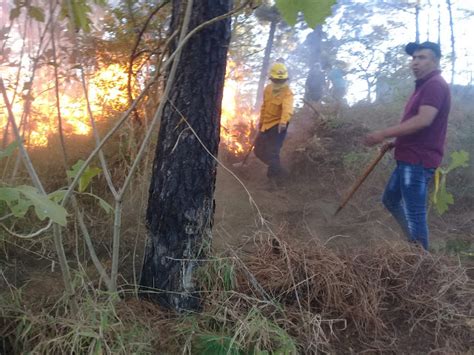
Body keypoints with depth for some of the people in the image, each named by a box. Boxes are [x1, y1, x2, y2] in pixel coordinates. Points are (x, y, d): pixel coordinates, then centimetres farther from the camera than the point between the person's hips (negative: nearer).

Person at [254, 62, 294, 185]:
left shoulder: (287, 93, -18)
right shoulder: (268, 88, 5)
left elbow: (287, 108, -39)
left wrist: (284, 121, -58)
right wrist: (261, 121, 25)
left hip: (278, 126, -8)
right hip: (266, 125, 8)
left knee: (271, 152, -12)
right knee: (259, 150, 16)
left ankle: (277, 174, 8)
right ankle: (274, 168, 37)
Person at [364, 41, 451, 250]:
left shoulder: (435, 85, -14)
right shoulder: (425, 86, 20)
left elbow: (423, 120, -27)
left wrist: (383, 134, -26)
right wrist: (396, 142, 17)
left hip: (418, 160, -11)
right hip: (410, 158, 11)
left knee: (414, 213, -6)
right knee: (391, 199, 21)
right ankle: (415, 244, 31)